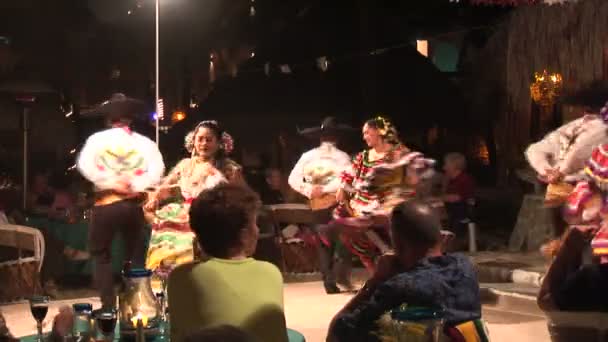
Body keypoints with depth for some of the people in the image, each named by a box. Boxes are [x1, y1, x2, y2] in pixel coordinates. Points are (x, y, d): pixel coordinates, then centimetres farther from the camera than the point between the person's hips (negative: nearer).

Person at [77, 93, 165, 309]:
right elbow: (157, 171, -12)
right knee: (135, 256, 14)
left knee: (101, 254, 13)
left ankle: (108, 306, 5)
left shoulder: (98, 138, 1)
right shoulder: (144, 142, 2)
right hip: (133, 204, 1)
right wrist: (134, 186, -13)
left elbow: (84, 166, -14)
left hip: (106, 204, -1)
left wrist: (111, 183, -14)